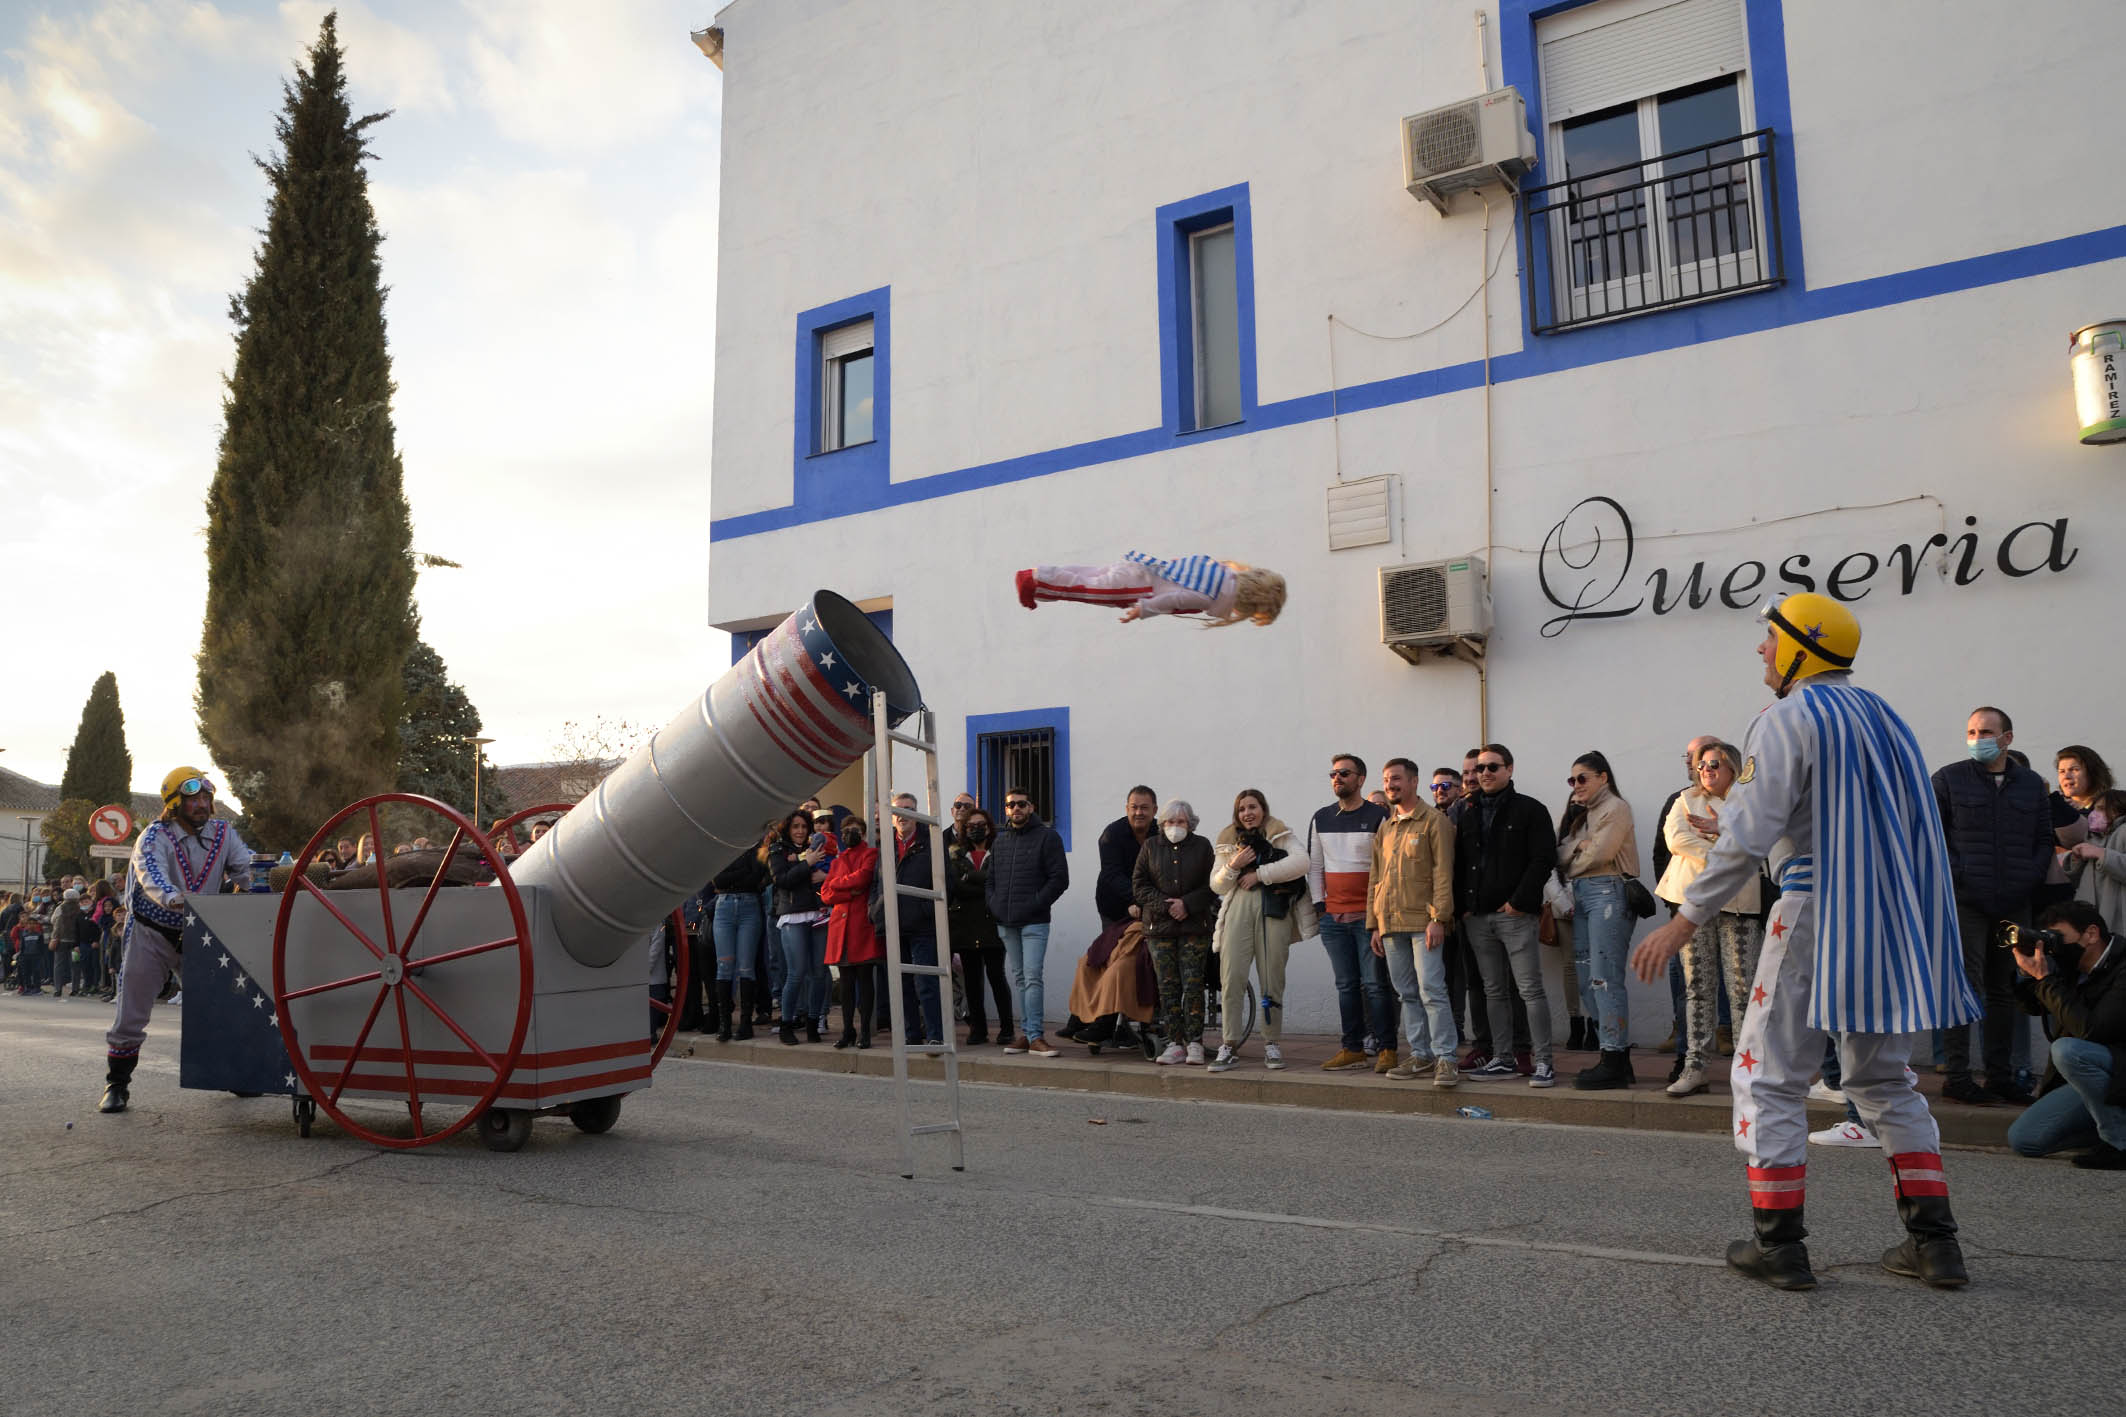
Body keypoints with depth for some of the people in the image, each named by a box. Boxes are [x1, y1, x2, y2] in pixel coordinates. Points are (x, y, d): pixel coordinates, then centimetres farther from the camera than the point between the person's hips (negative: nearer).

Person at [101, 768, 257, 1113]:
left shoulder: (222, 834, -1)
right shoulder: (156, 836, -16)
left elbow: (247, 869, -1)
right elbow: (150, 872, -35)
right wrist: (173, 898, -54)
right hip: (152, 934, -3)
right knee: (131, 1013, 1)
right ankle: (117, 1085, 15)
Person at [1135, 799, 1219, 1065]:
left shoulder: (1202, 846, 9)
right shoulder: (1150, 847, 11)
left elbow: (1212, 885, 4)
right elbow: (1139, 883, 5)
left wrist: (1187, 904, -10)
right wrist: (1164, 905, -8)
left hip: (1194, 926, -1)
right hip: (1158, 926, 1)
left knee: (1193, 984, -7)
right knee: (1167, 986, 0)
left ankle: (1194, 1043, -3)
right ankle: (1175, 1044, 4)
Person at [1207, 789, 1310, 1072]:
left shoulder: (1281, 835, 10)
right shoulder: (1227, 841, 20)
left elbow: (1300, 862, -9)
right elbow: (1217, 886, 17)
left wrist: (1260, 873, -9)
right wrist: (1233, 866, -3)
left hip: (1273, 912, -2)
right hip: (1238, 910, 2)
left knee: (1272, 980, -1)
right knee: (1231, 978, -8)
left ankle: (1272, 1045, 10)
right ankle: (1228, 1046, -4)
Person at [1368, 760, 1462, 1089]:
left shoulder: (1433, 821, -1)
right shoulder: (1384, 829, 18)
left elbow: (1443, 873, -8)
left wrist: (1438, 918, -16)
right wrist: (1374, 924, 14)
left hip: (1423, 922, -6)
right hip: (1391, 923, 6)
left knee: (1431, 990, -10)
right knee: (1408, 994, 9)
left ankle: (1446, 1058, -6)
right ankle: (1421, 1055, 16)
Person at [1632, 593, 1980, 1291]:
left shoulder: (1789, 719, -10)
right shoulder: (1883, 714, 15)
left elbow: (1749, 836, -18)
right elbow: (1917, 829, 16)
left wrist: (1685, 921, -13)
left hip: (1819, 910, -8)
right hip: (1895, 918, 8)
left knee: (1770, 1077, 2)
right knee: (1884, 1077, 19)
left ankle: (1778, 1243, 4)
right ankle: (1933, 1240, 18)